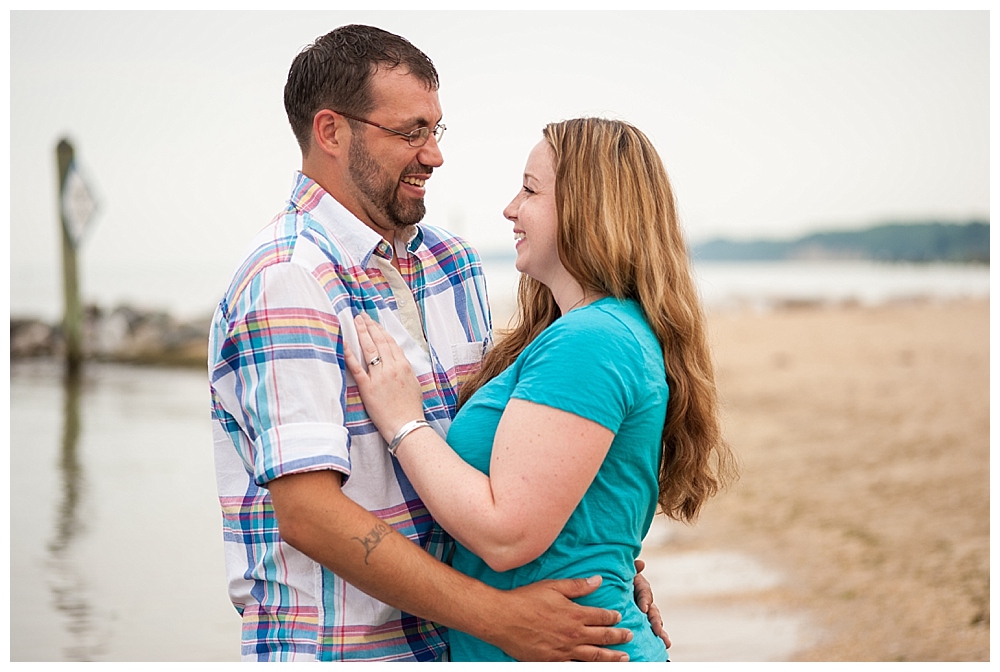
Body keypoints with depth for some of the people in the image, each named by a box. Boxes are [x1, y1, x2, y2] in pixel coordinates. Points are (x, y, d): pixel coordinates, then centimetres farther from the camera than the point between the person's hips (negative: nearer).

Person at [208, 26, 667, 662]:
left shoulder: (454, 263, 8)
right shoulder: (287, 281, -17)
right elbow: (307, 513, -24)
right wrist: (499, 617, -25)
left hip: (455, 636, 8)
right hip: (334, 651, -7)